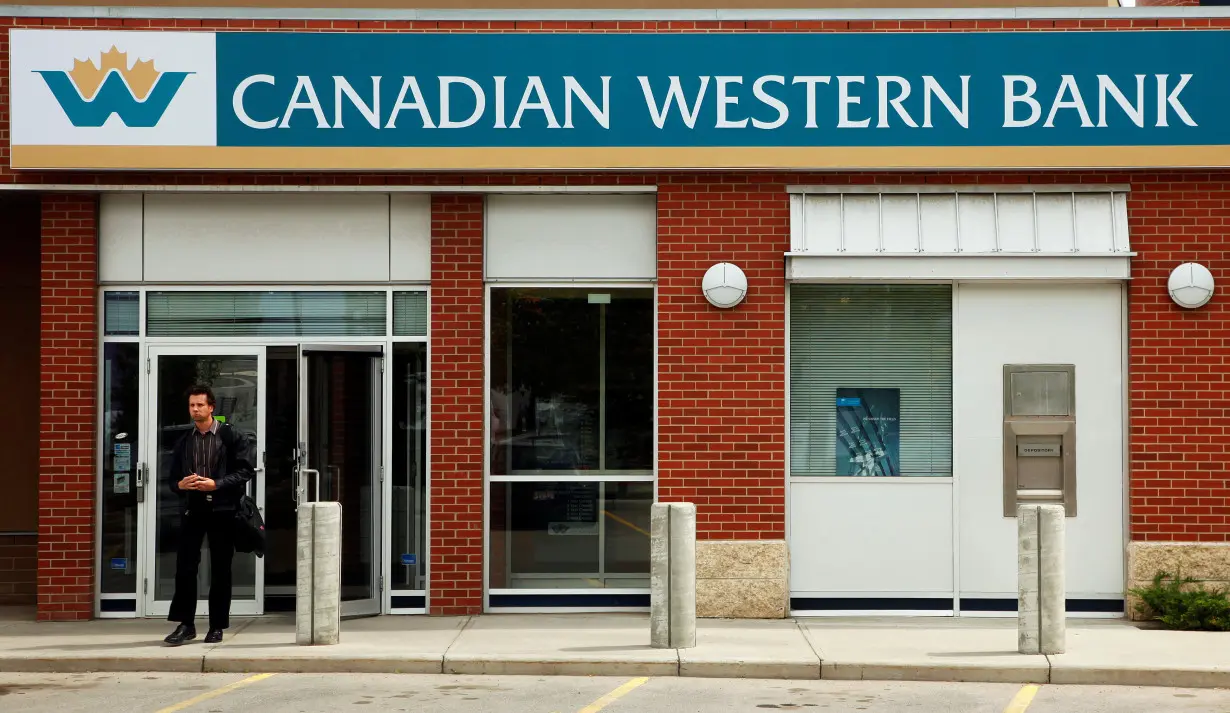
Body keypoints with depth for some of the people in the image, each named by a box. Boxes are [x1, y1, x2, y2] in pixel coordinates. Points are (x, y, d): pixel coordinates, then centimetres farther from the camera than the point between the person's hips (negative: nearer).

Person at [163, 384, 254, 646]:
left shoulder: (230, 436, 0)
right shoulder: (184, 441, 13)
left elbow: (245, 470, -6)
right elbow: (173, 477, 16)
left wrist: (216, 484, -16)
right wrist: (180, 484, -7)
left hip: (221, 509, -3)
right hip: (191, 509, 3)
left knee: (220, 570, 3)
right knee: (185, 567, -4)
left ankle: (217, 626, 12)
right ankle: (186, 624, 2)